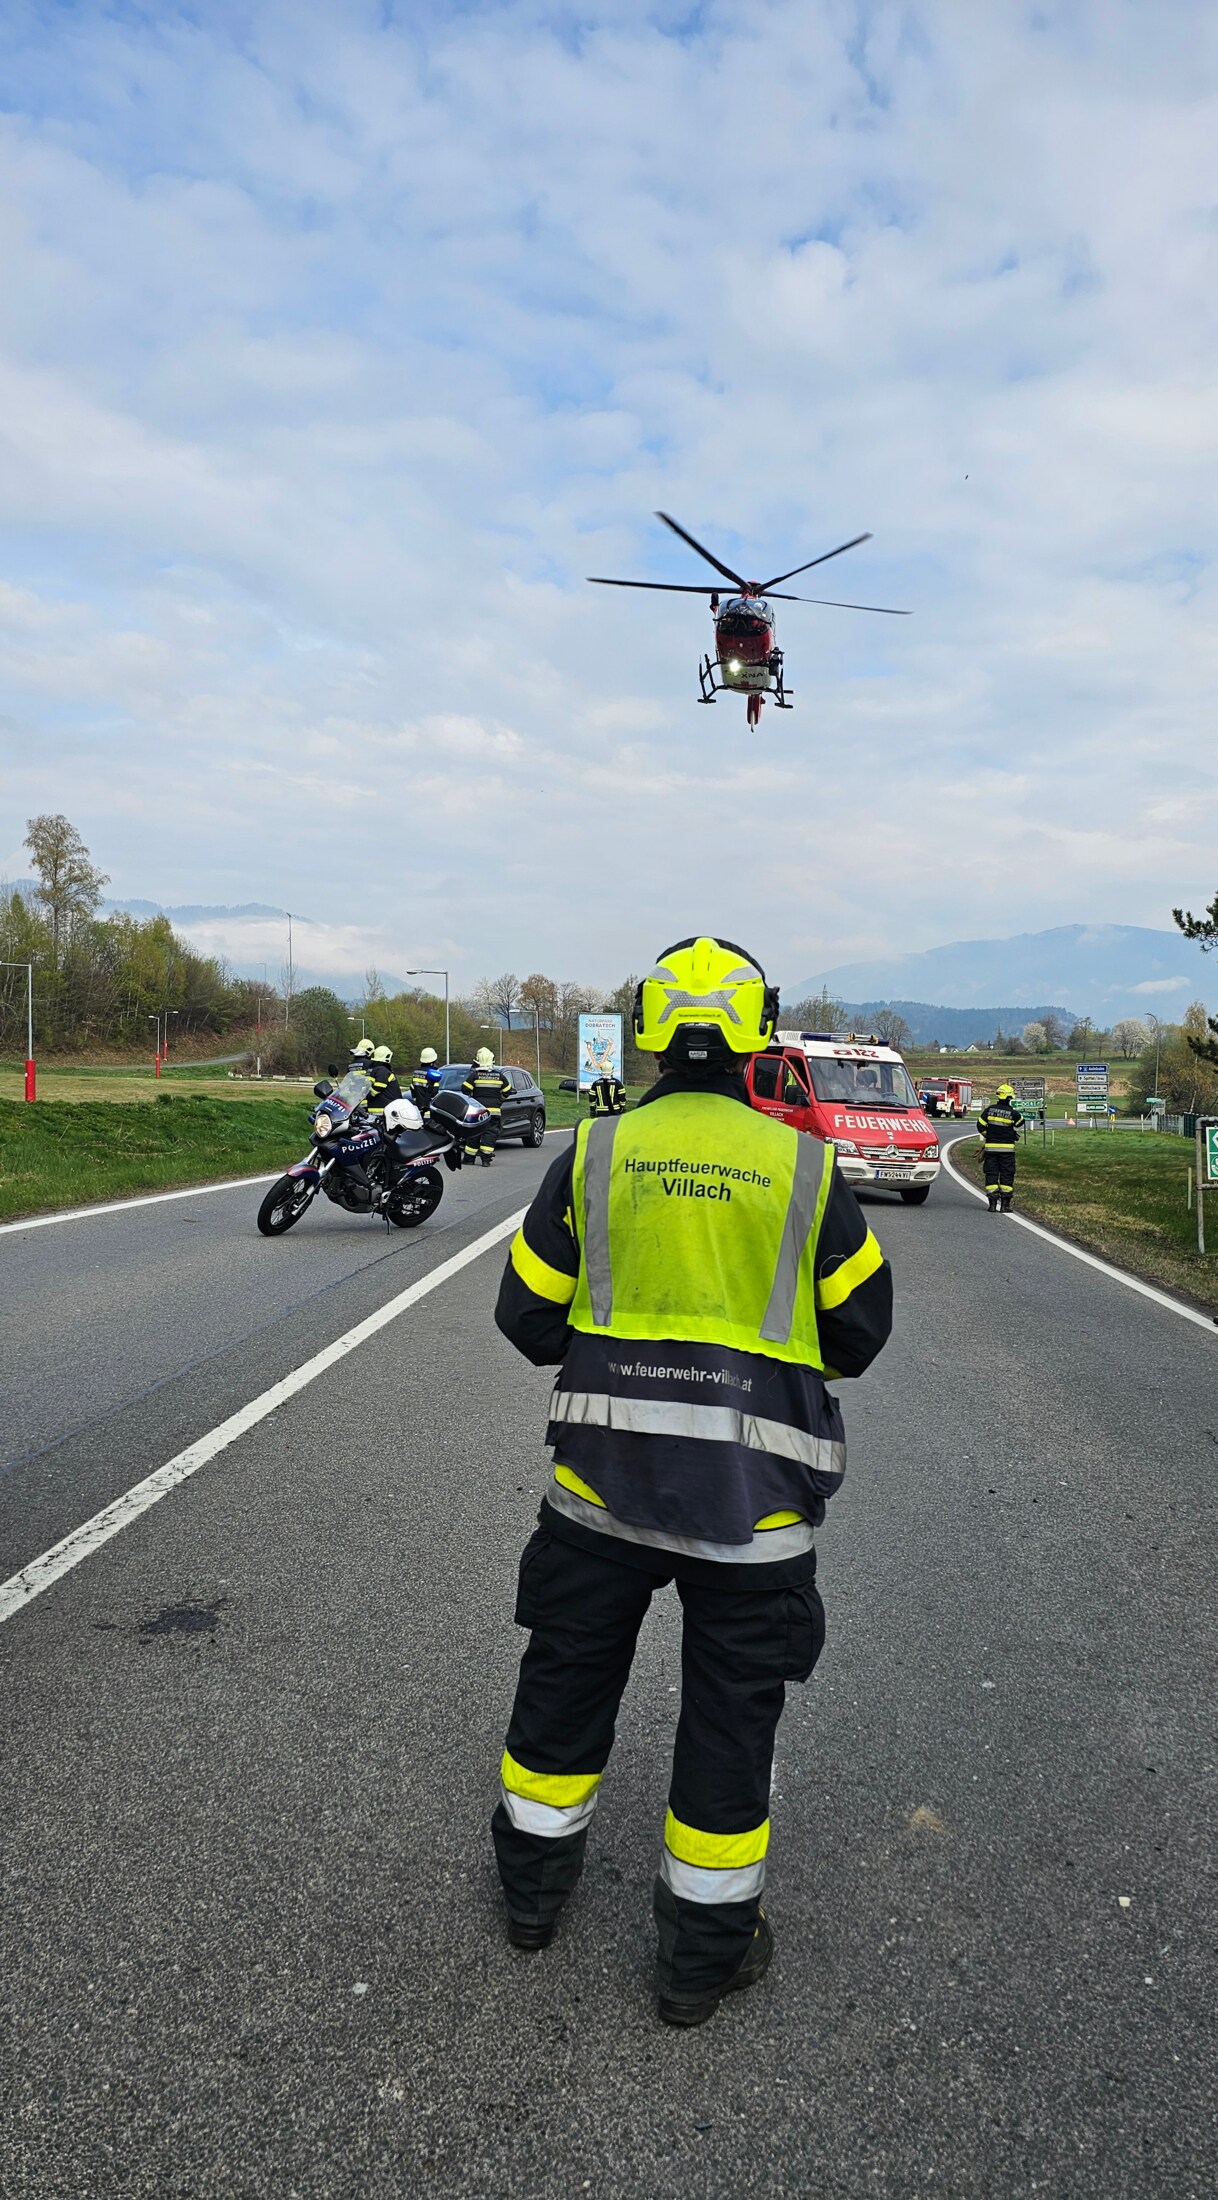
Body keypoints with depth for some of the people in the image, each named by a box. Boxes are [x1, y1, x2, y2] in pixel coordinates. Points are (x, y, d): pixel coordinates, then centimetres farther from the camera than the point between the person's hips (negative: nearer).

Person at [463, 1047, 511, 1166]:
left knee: (474, 1133, 7)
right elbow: (507, 1090, 10)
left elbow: (465, 1089, -5)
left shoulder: (475, 1074, -5)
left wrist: (470, 1099, 13)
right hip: (494, 1110, 1)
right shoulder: (499, 1075, 4)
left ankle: (469, 1157, 11)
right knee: (490, 1133, 1)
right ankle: (486, 1159, -7)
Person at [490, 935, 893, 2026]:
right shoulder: (806, 1167, -4)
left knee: (566, 1679, 21)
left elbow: (528, 1316, 1)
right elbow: (860, 1327, 4)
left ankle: (534, 1884, 40)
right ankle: (705, 1952, 28)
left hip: (602, 1471, 1)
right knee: (729, 1714, 13)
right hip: (754, 1489, -1)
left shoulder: (593, 1154, -3)